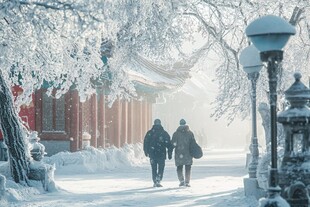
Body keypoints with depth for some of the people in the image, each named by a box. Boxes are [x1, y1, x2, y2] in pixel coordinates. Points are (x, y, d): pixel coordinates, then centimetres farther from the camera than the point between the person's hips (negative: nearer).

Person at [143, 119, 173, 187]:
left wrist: (146, 152, 18)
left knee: (154, 168, 12)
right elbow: (169, 144, -1)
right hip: (162, 154, -1)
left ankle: (155, 182, 9)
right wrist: (170, 153, 5)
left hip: (152, 154, 1)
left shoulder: (149, 133, 2)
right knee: (161, 168, 7)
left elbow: (145, 143, 6)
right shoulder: (164, 133, -1)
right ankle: (158, 181, -10)